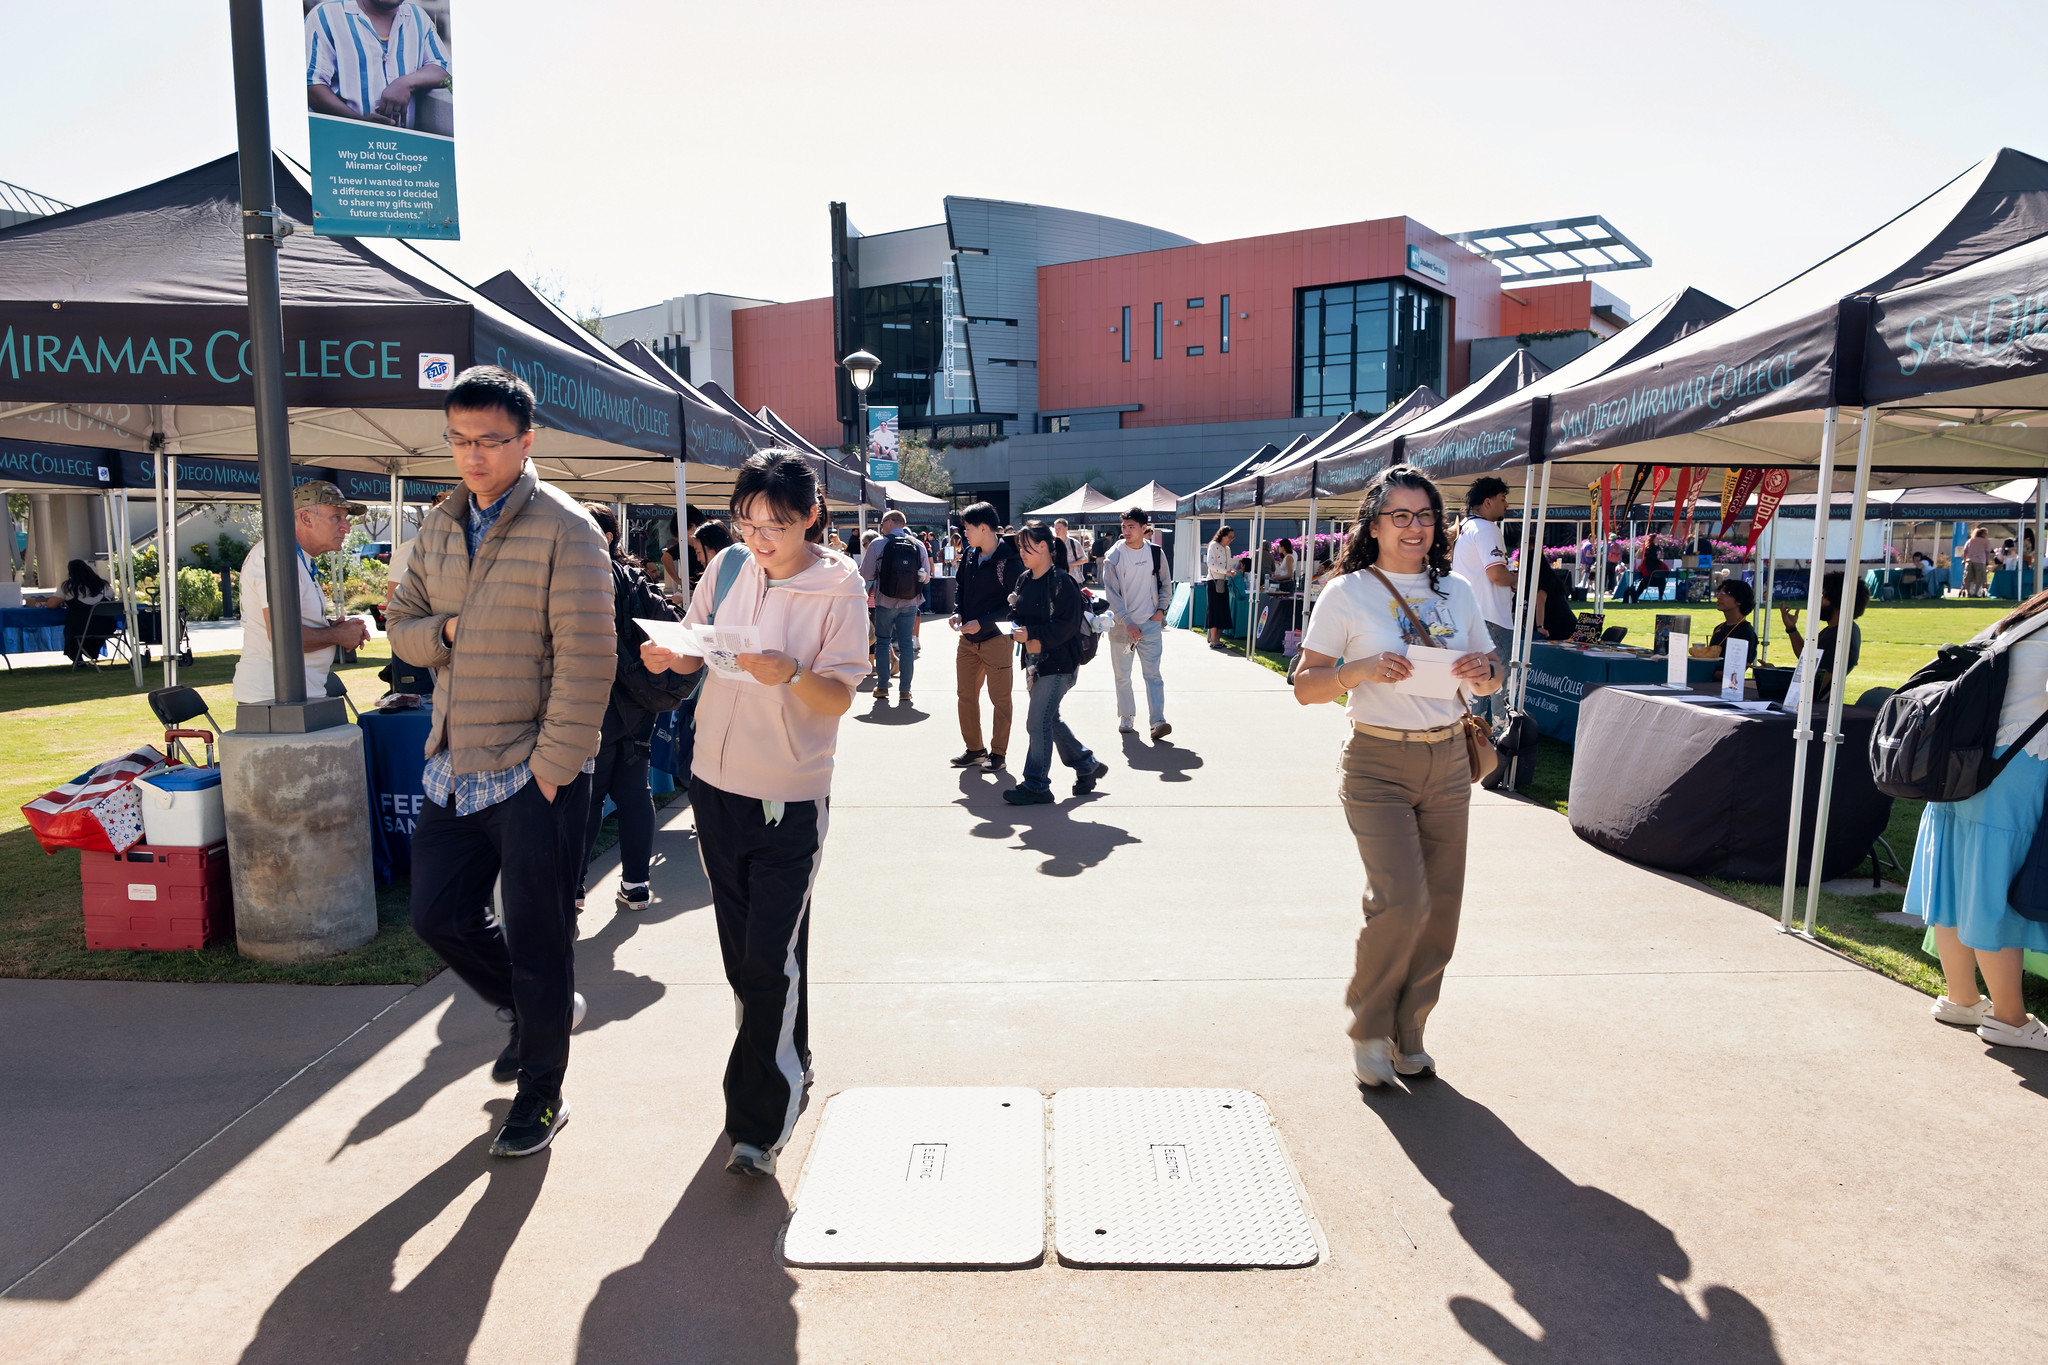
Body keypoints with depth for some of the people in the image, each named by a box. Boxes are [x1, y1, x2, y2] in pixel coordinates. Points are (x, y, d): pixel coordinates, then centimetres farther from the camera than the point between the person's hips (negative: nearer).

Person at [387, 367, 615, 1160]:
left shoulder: (565, 529, -12)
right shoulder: (438, 528, 11)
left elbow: (586, 658, -17)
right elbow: (402, 624, 17)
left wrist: (554, 766, -18)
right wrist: (446, 630, -7)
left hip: (535, 774, -7)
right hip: (455, 768, 7)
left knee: (537, 942, 5)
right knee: (437, 915, 14)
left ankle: (540, 1094, 25)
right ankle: (538, 1010, 40)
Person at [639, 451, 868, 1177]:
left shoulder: (839, 587, -11)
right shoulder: (729, 567, 2)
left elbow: (840, 696, -14)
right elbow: (694, 654, 12)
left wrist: (790, 673, -32)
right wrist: (668, 656, -11)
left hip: (790, 797, -5)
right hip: (716, 783, 5)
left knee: (772, 955, -5)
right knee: (740, 946, 16)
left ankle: (758, 1123, 9)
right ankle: (787, 1064, 38)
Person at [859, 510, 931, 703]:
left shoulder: (878, 544, -7)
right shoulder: (918, 545, -1)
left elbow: (866, 574, -7)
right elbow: (927, 577, 4)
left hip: (885, 602, -2)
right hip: (910, 602, 2)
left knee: (882, 642, 12)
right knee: (906, 644, 8)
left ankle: (882, 687, 14)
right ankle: (905, 690, 9)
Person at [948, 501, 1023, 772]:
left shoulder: (1009, 561, -16)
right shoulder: (970, 554, 5)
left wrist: (982, 623, -19)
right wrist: (959, 612, 1)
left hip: (996, 638, -7)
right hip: (967, 639, 7)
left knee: (1000, 699, 3)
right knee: (966, 695, 12)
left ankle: (997, 753, 15)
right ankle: (974, 750, 24)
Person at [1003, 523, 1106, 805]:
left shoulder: (1061, 581, -16)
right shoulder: (1025, 580, 9)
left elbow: (1067, 625, -20)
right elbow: (1016, 613, 11)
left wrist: (1032, 633, -23)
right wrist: (1017, 631, -11)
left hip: (1058, 663, -9)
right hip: (1035, 662, 9)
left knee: (1038, 721, -7)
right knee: (1050, 720, 17)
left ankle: (1036, 786, 4)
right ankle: (1087, 766, 34)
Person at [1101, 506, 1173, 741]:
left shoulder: (1156, 552, 3)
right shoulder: (1113, 556, -7)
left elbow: (1166, 584, 16)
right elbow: (1111, 593, -11)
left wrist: (1161, 609, 2)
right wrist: (1127, 622, -18)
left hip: (1150, 624, 1)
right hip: (1121, 624, -1)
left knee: (1153, 673, -7)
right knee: (1122, 675, 8)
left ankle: (1158, 721, -11)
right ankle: (1126, 718, 22)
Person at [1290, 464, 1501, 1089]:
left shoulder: (1457, 591, 10)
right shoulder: (1347, 594, -3)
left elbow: (1490, 673, 18)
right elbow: (1305, 686, -5)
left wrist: (1485, 670, -6)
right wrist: (1362, 669, -22)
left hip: (1449, 762, 5)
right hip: (1379, 763, -5)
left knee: (1440, 909, 6)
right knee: (1401, 902, -14)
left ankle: (1407, 1035, 26)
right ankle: (1368, 1029, 11)